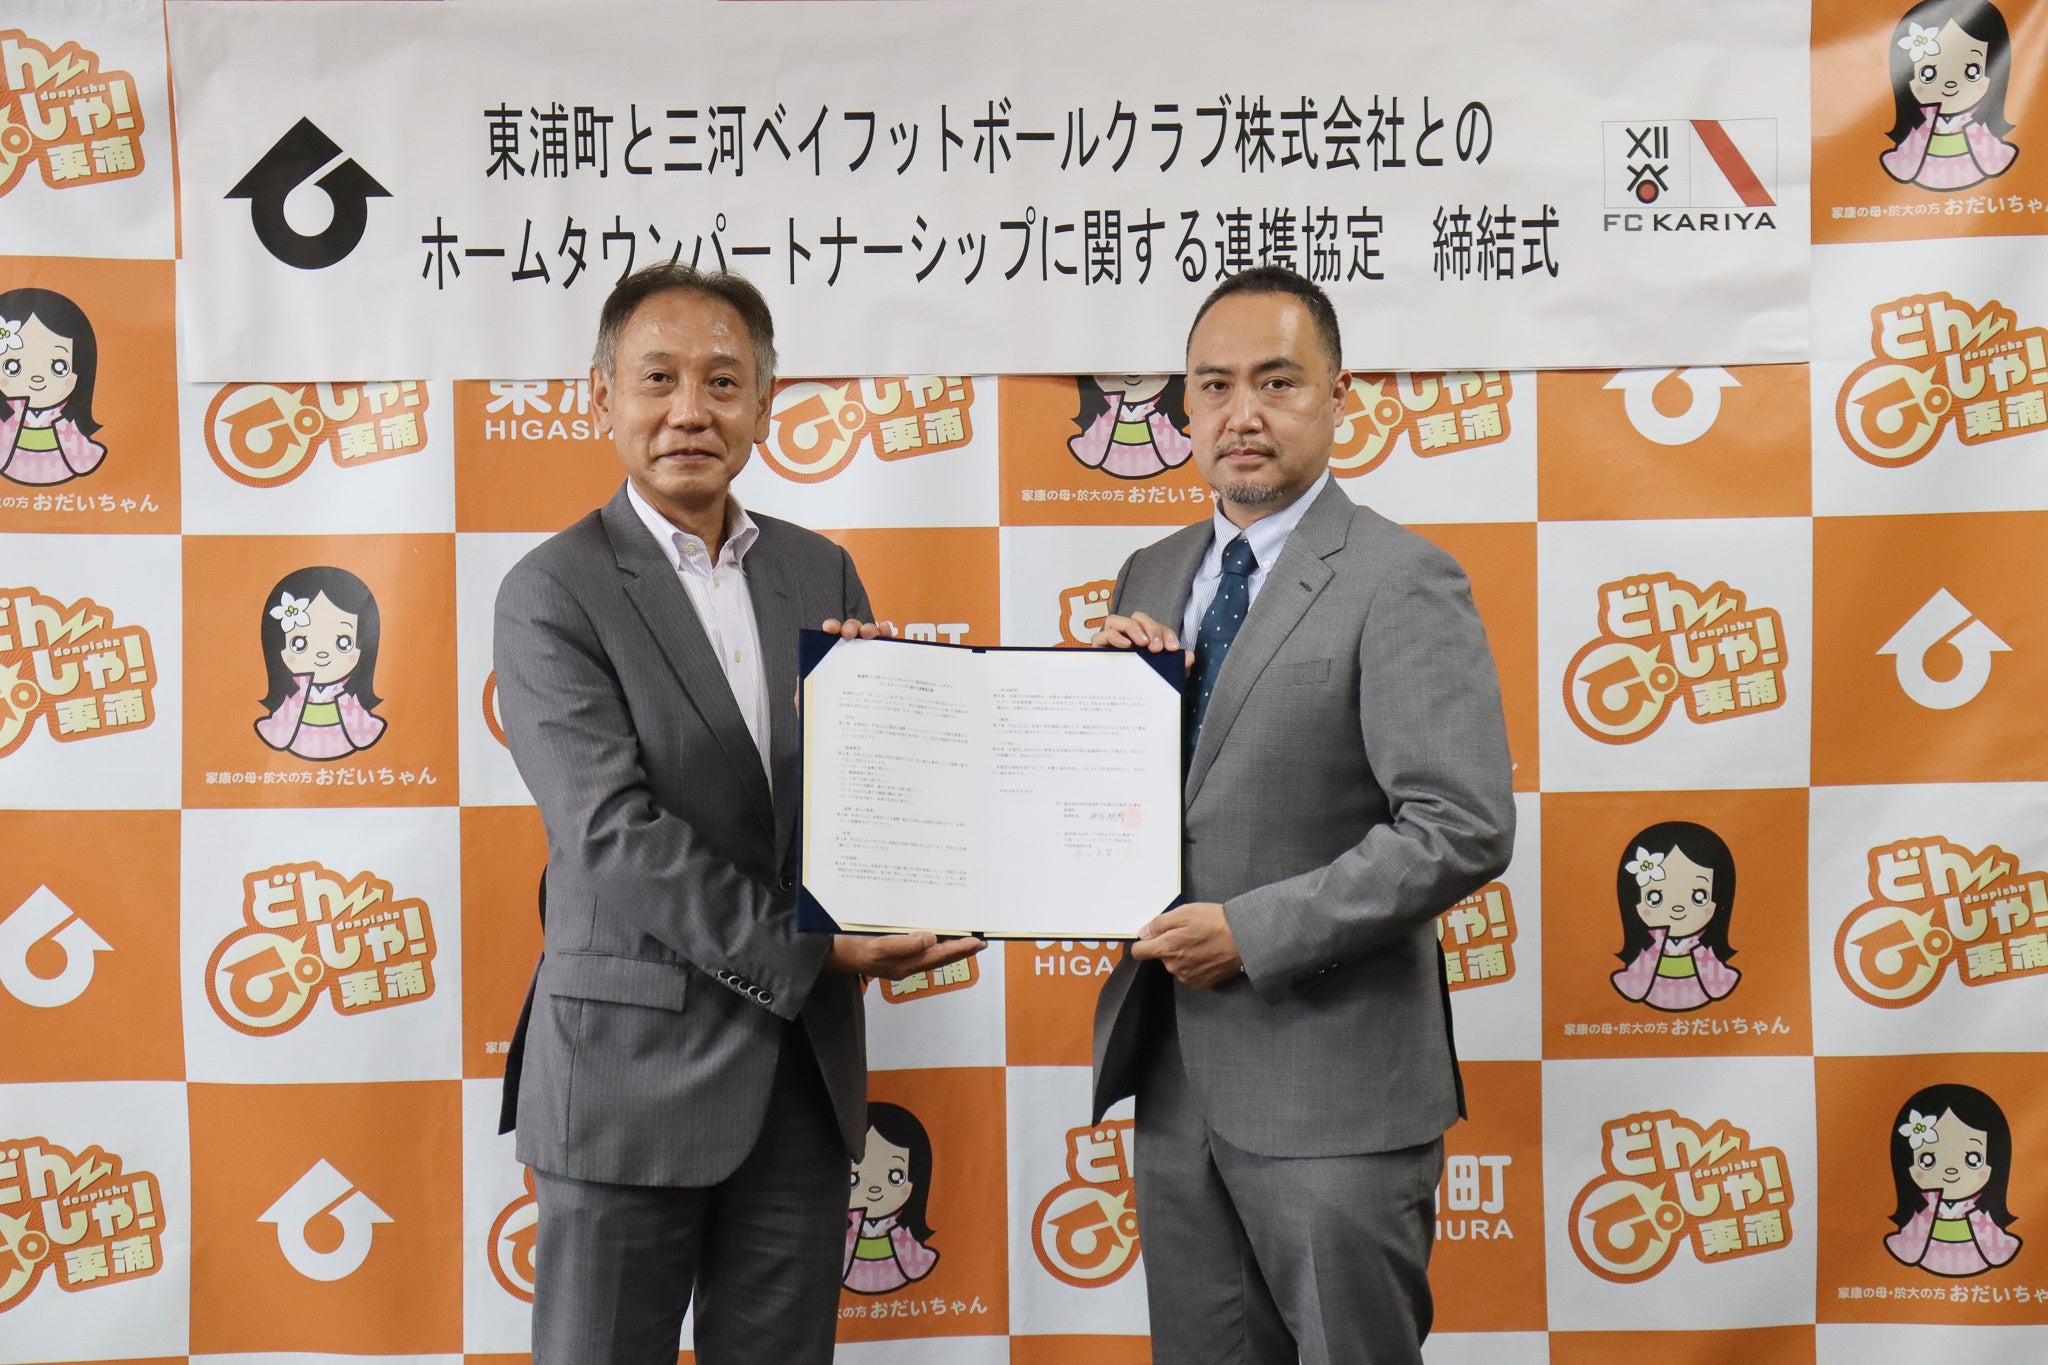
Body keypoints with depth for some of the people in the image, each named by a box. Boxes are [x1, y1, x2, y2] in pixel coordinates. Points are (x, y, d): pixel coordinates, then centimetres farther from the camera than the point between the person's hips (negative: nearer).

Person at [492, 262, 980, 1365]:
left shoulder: (821, 573, 10)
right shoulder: (553, 593, -6)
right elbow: (614, 831, -15)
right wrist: (813, 951, -18)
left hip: (804, 1065, 5)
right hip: (634, 1066, -4)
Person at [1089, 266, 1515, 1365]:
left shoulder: (1400, 584, -11)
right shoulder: (1150, 578, 11)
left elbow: (1463, 830, -19)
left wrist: (1251, 933, -20)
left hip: (1330, 1080, -6)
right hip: (1172, 1070, 7)